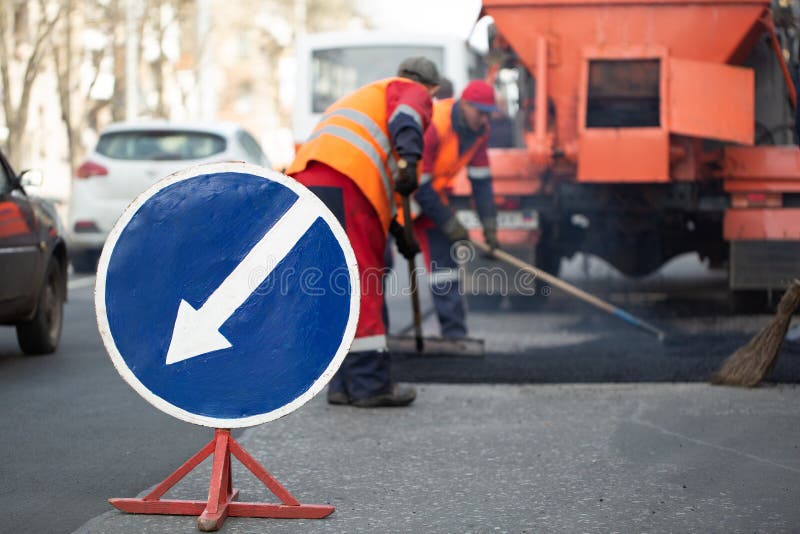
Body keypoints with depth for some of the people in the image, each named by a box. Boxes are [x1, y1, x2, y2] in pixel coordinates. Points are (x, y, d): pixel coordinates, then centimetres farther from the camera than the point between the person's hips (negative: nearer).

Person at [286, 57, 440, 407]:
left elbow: (379, 179, 43)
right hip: (341, 184, -8)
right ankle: (370, 384, -7)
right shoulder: (413, 92, 17)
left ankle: (344, 383, 16)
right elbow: (406, 118, -10)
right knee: (360, 282, -7)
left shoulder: (362, 97, 41)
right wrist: (409, 159, -26)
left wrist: (397, 230, 43)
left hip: (304, 179, 8)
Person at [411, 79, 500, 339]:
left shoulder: (479, 130, -7)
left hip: (431, 188, 7)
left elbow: (481, 180, 2)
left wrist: (489, 226, -4)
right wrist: (449, 224, -18)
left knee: (443, 255, 1)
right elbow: (418, 184, -26)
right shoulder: (432, 126, -31)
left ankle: (453, 331, 3)